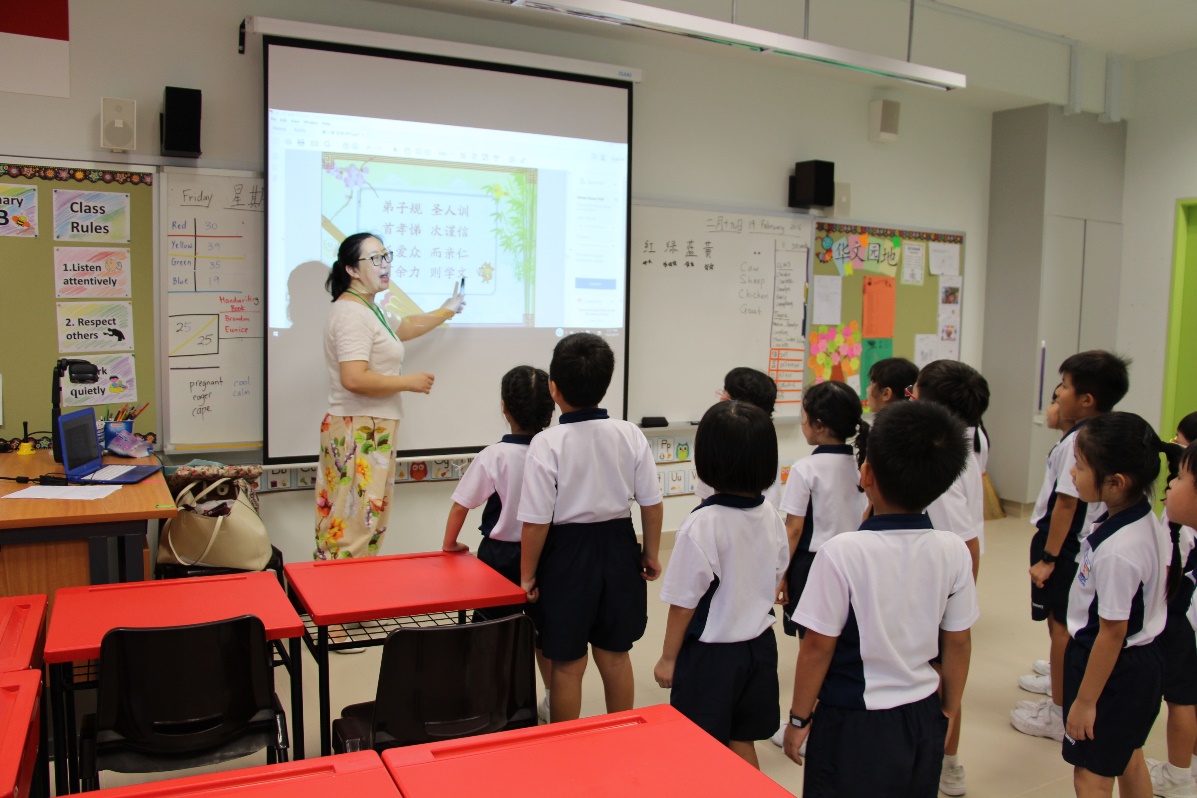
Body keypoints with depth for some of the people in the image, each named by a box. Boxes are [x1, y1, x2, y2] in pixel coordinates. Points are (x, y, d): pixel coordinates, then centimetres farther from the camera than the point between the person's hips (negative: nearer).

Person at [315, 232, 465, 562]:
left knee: (368, 521, 13)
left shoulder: (367, 309, 18)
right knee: (354, 523, -8)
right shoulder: (352, 314, -16)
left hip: (373, 430, 11)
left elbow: (402, 329, 37)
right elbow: (354, 379, -27)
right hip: (358, 431, -11)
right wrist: (409, 382, -15)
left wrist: (445, 311, 48)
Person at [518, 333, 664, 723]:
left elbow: (537, 521, -16)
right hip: (618, 547, 4)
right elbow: (651, 503, -1)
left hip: (567, 552, -4)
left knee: (567, 663, 13)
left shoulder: (547, 443, -17)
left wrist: (527, 574, -3)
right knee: (615, 654, 21)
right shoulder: (630, 435, -6)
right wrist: (651, 553, 14)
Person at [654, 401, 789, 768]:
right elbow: (774, 583, 9)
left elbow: (684, 603, -16)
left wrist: (668, 658, -4)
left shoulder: (702, 523, -23)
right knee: (742, 744, 21)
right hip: (759, 645, 6)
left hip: (710, 654, -5)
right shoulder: (771, 516, -5)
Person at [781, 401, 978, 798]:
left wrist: (799, 719, -1)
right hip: (924, 719, 4)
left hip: (855, 724, -4)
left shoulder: (843, 552, -22)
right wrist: (949, 709, 16)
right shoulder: (953, 550, -9)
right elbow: (958, 643, 1)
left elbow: (818, 647, -15)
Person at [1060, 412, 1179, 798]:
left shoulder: (1116, 552, -32)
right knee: (1128, 758, 27)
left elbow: (1112, 632, -25)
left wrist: (1085, 701, -16)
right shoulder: (1148, 519, -5)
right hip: (1143, 660, 9)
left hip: (1114, 667, -9)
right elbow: (1163, 574, 12)